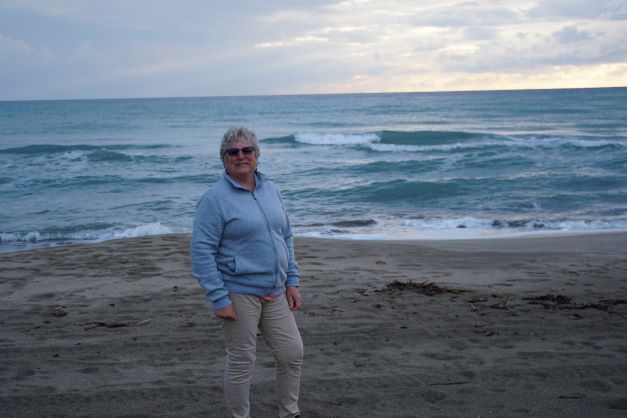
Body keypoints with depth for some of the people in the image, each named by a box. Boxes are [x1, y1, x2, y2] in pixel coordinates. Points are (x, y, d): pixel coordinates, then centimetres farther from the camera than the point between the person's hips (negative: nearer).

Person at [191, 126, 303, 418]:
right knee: (241, 363, 4)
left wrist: (292, 281, 10)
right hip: (239, 293, -6)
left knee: (292, 354, 11)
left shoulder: (270, 190, 9)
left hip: (275, 292, 6)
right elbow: (201, 252, -13)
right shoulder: (215, 199, -10)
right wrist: (219, 299, -17)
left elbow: (286, 238, 16)